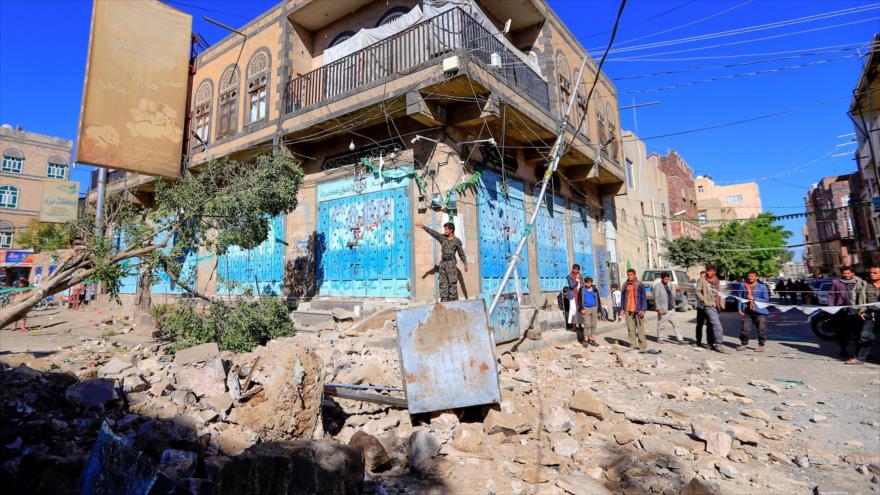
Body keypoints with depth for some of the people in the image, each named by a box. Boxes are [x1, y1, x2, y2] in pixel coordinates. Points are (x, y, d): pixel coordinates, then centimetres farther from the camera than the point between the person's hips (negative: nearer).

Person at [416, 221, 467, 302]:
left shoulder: (457, 241, 1)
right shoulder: (442, 237, 9)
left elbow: (461, 253, 5)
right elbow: (433, 233, -1)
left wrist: (465, 263, 2)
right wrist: (423, 227, -11)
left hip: (451, 263, -4)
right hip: (443, 263, 4)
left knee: (452, 283, -5)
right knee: (443, 283, 3)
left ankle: (453, 302, -1)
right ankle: (444, 301, 7)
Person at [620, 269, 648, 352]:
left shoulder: (640, 285, -2)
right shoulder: (625, 285, 9)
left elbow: (644, 298, -3)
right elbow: (622, 296, 14)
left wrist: (643, 310, -11)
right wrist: (622, 308, 10)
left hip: (638, 310, -3)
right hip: (628, 310, 3)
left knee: (640, 329, -1)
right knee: (630, 329, 7)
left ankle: (643, 346, 7)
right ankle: (633, 345, 15)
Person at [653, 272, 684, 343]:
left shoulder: (669, 285, 13)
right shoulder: (657, 286, -8)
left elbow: (672, 296, 21)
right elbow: (656, 298, -13)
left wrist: (674, 305, 15)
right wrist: (659, 309, -19)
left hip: (671, 309, 6)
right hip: (663, 310, -6)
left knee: (675, 324, 4)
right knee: (661, 325, 4)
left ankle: (680, 339, 7)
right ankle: (660, 338, 17)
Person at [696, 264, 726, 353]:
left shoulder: (717, 281, 16)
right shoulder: (702, 280, -2)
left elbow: (718, 293, 24)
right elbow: (698, 292, -6)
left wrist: (720, 303, 12)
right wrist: (705, 301, -15)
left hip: (716, 306, 6)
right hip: (708, 306, -6)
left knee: (711, 325, 12)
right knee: (716, 324, -16)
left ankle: (711, 344, 18)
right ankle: (718, 344, -15)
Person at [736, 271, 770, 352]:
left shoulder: (762, 287, 1)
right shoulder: (743, 286, 6)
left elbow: (766, 300, -3)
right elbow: (739, 298, 7)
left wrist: (753, 298, -13)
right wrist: (740, 309, 0)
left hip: (760, 312, -1)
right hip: (747, 311, 1)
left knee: (761, 329, 3)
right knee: (745, 329, 1)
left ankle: (761, 345, 18)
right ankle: (744, 344, 16)